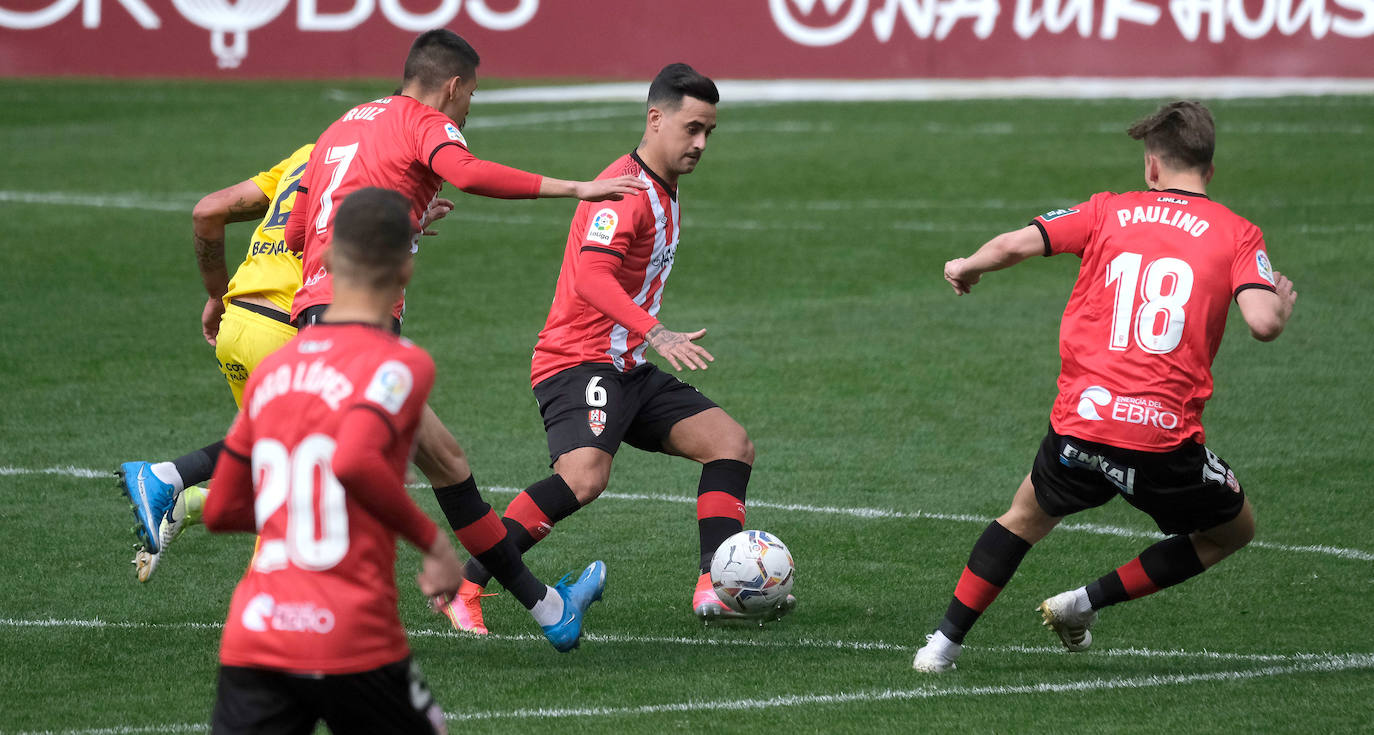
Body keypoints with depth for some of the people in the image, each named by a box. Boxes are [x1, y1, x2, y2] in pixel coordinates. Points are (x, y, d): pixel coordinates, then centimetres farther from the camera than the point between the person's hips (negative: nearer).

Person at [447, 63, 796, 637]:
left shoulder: (665, 193, 18)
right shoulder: (625, 189, -15)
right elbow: (591, 275, -31)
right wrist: (654, 333, -41)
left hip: (629, 371, 10)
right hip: (579, 363, -10)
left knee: (732, 443, 1)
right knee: (585, 476, -31)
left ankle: (715, 589, -6)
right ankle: (463, 584, -23)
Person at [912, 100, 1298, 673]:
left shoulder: (1107, 211, 10)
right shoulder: (1236, 233, 4)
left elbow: (1012, 245, 3)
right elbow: (1263, 323, -10)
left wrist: (967, 267, 25)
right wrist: (1282, 303, 13)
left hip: (1080, 425, 3)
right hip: (1167, 438, -3)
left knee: (1027, 517, 31)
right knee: (1235, 530, 23)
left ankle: (944, 644, 25)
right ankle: (1086, 603, 15)